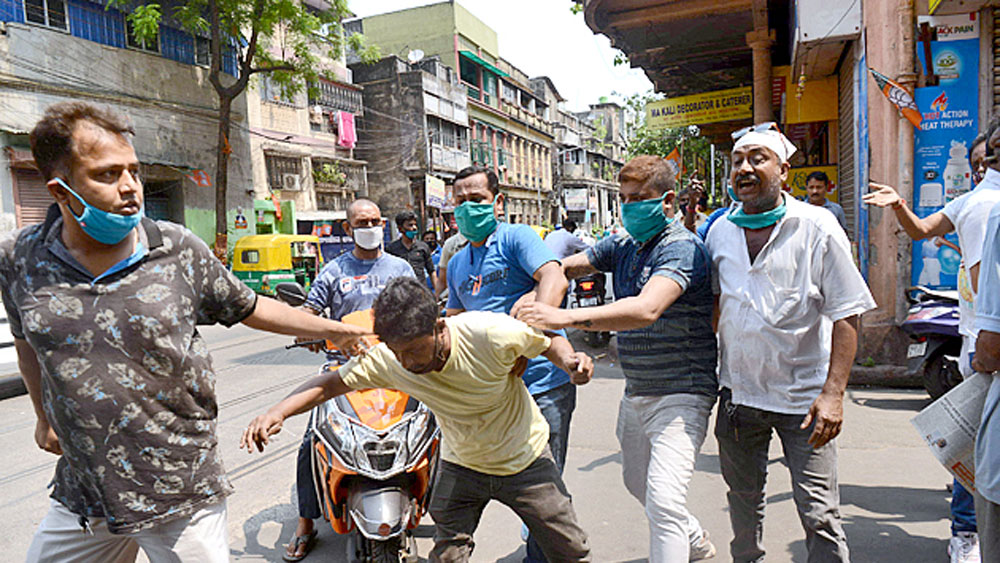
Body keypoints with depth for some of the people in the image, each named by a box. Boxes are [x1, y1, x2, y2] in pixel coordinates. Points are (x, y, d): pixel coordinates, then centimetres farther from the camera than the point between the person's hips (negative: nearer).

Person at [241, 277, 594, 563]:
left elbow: (548, 341, -14)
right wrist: (278, 411, -28)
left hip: (526, 460, -1)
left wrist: (569, 359, -35)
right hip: (459, 465, 2)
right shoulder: (386, 360, -24)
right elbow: (331, 383, -13)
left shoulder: (491, 334, -32)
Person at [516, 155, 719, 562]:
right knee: (637, 483, 24)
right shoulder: (623, 246, 7)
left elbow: (647, 309, -35)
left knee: (663, 499, -19)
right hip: (635, 392, 9)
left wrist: (567, 317, -45)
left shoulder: (681, 247, -19)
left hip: (680, 394, -8)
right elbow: (562, 268, 7)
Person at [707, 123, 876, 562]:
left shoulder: (817, 227, -8)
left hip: (802, 396, -4)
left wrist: (833, 394, -17)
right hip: (738, 393, 4)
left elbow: (847, 316, -10)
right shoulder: (720, 231, 4)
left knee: (819, 515, -1)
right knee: (743, 500, 20)